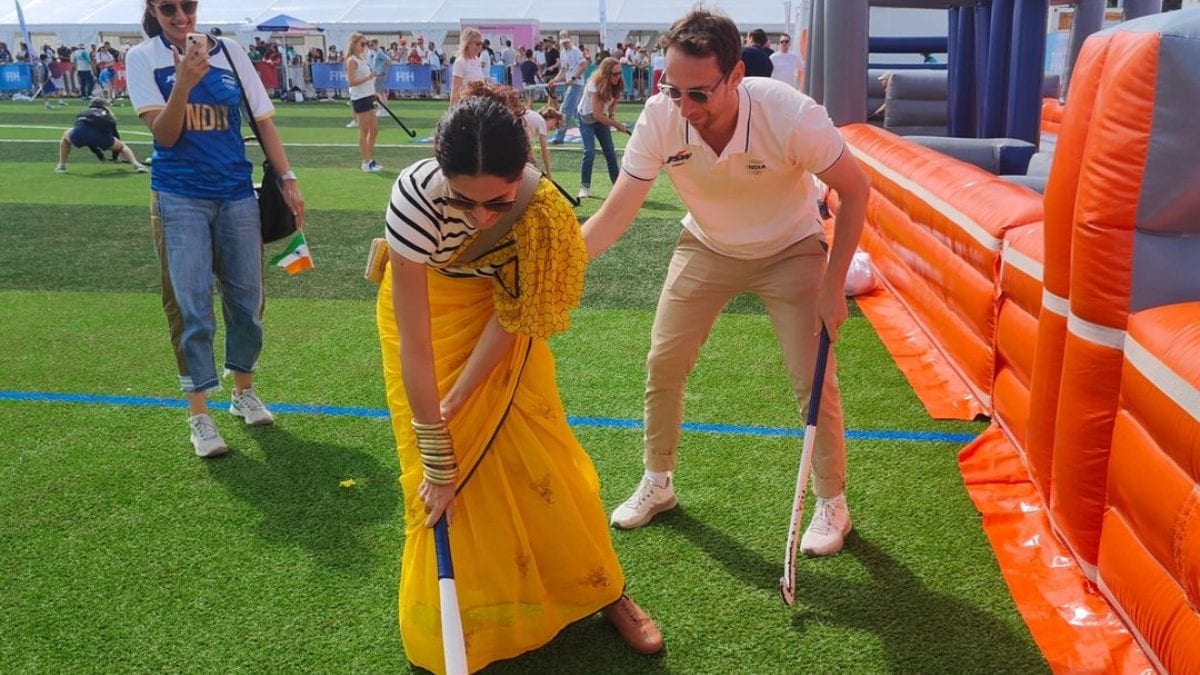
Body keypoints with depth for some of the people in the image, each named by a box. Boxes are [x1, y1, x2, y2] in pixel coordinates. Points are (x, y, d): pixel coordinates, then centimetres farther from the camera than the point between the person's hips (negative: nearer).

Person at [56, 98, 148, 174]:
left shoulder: (83, 113, 39)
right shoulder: (108, 117, 35)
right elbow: (115, 136, 43)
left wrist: (100, 156, 53)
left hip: (79, 132, 1)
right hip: (102, 135, -1)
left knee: (66, 136, 35)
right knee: (122, 146, 25)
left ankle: (61, 166, 28)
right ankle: (136, 164, 0)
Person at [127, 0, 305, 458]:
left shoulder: (229, 51, 3)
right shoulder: (143, 58, -2)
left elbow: (263, 120, 8)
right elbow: (164, 135, -11)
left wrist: (287, 179, 2)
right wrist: (183, 82, -26)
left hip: (236, 193, 3)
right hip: (179, 199, -2)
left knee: (246, 298, 10)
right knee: (191, 307, -2)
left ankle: (244, 392, 29)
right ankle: (198, 414, 7)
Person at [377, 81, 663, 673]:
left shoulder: (540, 207, -32)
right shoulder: (416, 195, -38)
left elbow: (509, 317, -19)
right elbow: (414, 346, -32)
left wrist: (455, 404, -23)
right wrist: (436, 456, -26)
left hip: (498, 307, 1)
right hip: (424, 304, -1)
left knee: (536, 447, -1)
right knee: (444, 475, -2)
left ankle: (605, 591, 19)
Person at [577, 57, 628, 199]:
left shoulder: (615, 86, -14)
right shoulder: (595, 85, -31)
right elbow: (597, 114, -31)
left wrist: (612, 116, -15)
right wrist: (617, 124, -26)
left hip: (601, 118, 5)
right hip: (587, 119, -5)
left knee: (611, 152, 0)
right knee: (589, 152, -18)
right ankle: (585, 187, -7)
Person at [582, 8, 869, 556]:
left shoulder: (791, 115, -33)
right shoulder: (660, 118, -26)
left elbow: (854, 189, -18)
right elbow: (615, 214, -22)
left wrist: (832, 285, -19)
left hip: (790, 250, -2)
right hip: (706, 247, 3)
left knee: (813, 378, -6)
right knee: (663, 362, 0)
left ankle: (832, 503, 17)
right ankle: (657, 484, 23)